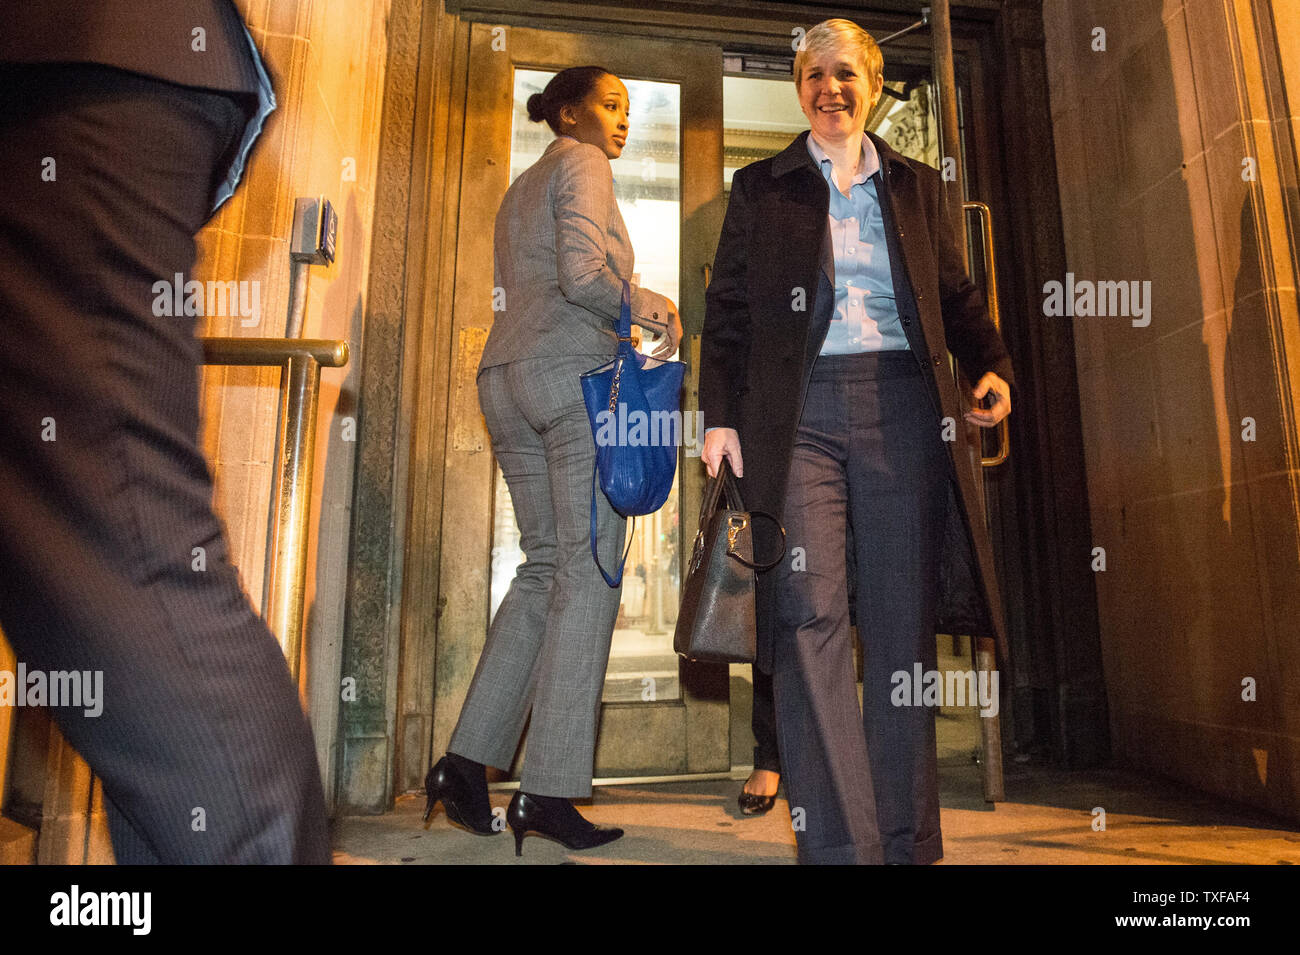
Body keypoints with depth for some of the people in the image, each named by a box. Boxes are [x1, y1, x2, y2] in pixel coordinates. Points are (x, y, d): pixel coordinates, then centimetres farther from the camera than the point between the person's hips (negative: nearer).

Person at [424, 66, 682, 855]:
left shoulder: (520, 190, 29)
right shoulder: (582, 164, 3)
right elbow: (582, 274, -14)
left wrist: (622, 316, 24)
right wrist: (652, 308, 0)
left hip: (507, 377, 9)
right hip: (578, 374, -9)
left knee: (545, 567, 9)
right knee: (588, 572, -8)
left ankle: (466, 761, 6)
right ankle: (548, 789, -5)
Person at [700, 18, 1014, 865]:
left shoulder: (917, 186, 22)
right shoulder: (760, 188, 17)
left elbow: (956, 295, 20)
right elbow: (728, 310, 10)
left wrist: (992, 366, 0)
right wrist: (720, 416, -2)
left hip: (902, 407, 2)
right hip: (798, 411, -1)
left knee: (903, 622, 0)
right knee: (811, 613, -11)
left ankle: (908, 837, 12)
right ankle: (842, 840, -4)